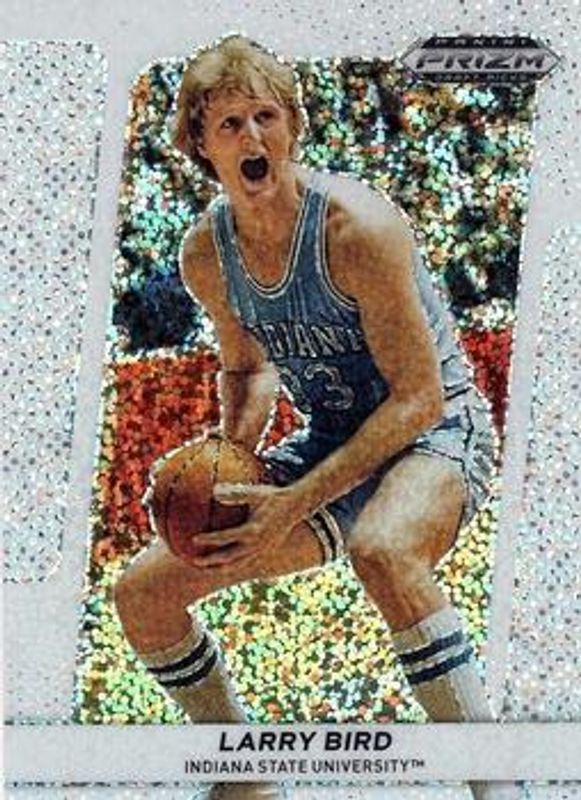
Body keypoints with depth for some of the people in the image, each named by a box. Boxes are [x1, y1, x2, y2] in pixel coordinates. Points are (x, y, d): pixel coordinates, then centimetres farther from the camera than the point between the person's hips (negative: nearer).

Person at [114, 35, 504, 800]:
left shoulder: (355, 226, -24)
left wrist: (297, 504, -29)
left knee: (382, 550, -43)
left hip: (438, 432, -7)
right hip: (330, 445, 7)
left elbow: (420, 398, -24)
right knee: (142, 592, 1)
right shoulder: (205, 253, -3)